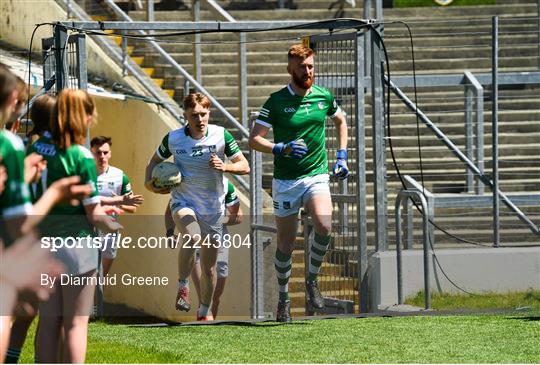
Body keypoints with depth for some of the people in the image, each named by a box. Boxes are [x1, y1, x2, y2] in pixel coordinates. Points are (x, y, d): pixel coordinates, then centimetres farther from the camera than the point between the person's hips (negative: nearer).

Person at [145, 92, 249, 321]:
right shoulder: (173, 139, -6)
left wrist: (225, 167, -26)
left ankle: (205, 311, 27)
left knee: (208, 266, 8)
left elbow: (244, 166, -6)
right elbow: (155, 160, 12)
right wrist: (149, 182, -7)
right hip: (183, 202, -1)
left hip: (213, 207, 1)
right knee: (192, 237, -34)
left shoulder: (221, 135, -8)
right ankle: (183, 287, -16)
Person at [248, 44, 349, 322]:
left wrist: (341, 157, 14)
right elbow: (254, 140, -8)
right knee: (286, 244, 5)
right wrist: (283, 149, -23)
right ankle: (283, 298, 24)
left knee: (324, 226, -24)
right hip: (285, 181, -1)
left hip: (317, 176, 1)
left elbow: (341, 122, 23)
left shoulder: (324, 97, 3)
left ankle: (312, 281, -2)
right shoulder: (276, 102, -7)